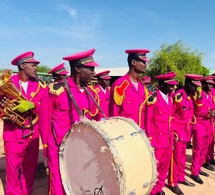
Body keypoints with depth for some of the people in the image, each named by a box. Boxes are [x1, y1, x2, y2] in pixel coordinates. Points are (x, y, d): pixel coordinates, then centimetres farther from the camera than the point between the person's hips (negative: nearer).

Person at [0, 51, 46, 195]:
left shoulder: (39, 85, 4)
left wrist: (31, 105, -23)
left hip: (33, 133, 3)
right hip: (13, 133, -2)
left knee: (30, 167, 14)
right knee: (13, 168, 5)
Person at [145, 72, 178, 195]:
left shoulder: (170, 98, 8)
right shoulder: (153, 99, -14)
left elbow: (170, 116, 13)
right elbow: (148, 120, -13)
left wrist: (172, 134, 11)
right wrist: (149, 138, -12)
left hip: (168, 137, 7)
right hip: (157, 137, -7)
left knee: (165, 164, 16)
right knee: (155, 165, 4)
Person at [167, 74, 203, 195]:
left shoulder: (191, 96, 7)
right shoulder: (178, 96, -19)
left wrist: (189, 131, 13)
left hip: (186, 132, 8)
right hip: (177, 132, -8)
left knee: (182, 156, 18)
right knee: (176, 157, 1)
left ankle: (181, 177, 33)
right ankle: (173, 183, 14)